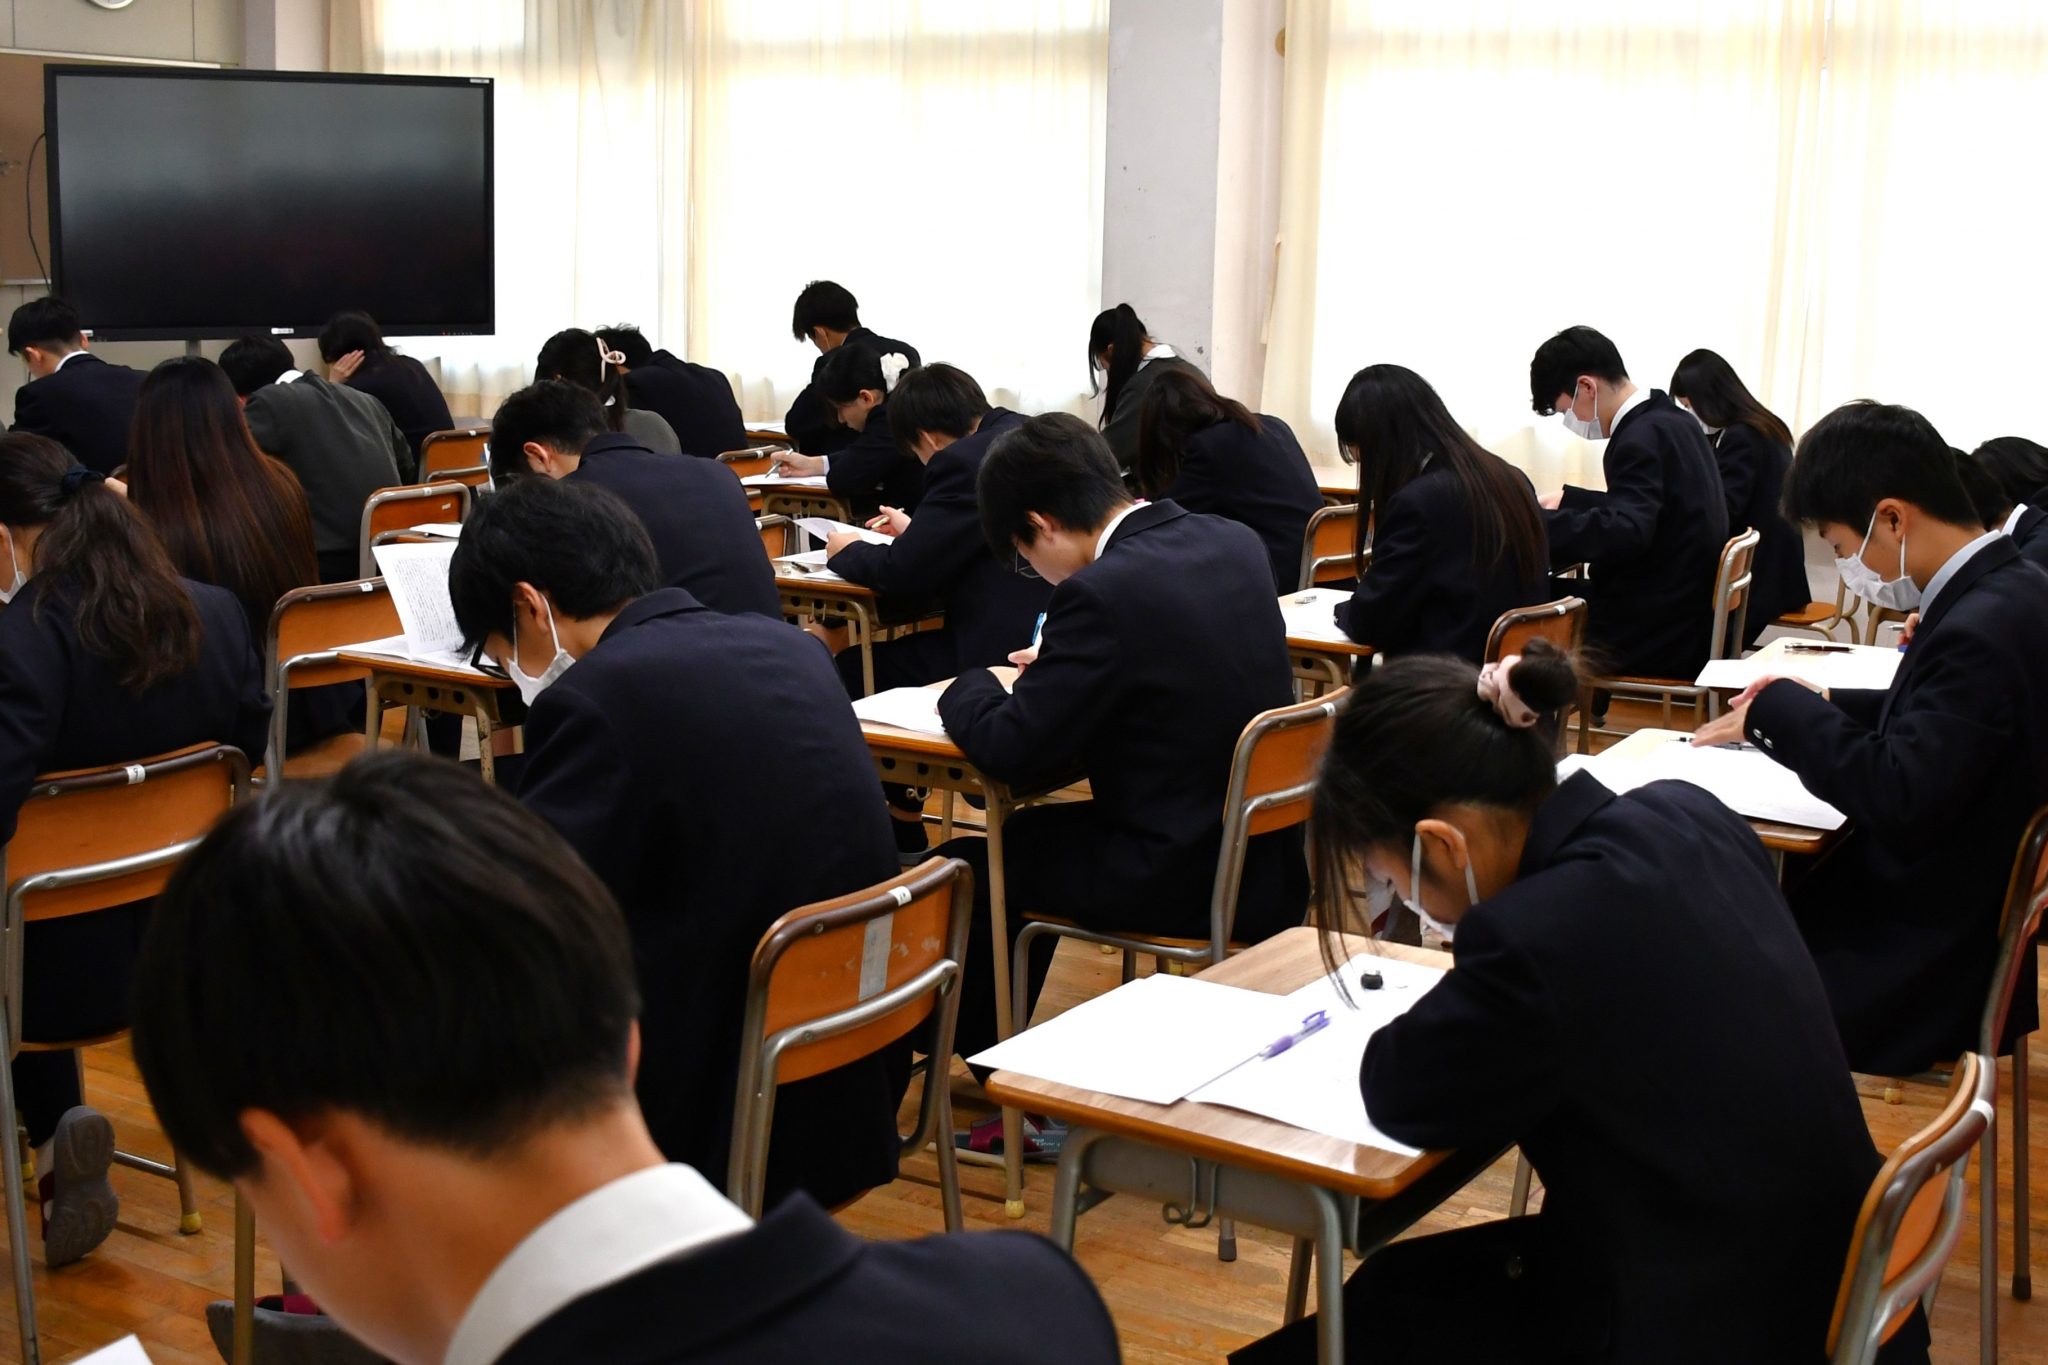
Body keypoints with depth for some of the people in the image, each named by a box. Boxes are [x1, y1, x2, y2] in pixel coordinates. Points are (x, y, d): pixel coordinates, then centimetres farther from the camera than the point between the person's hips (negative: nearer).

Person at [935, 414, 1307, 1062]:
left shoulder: (1103, 594, -23)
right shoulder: (1235, 543, 2)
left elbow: (1018, 754, -18)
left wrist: (968, 688, 2)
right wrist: (1063, 662, 13)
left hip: (1179, 881, -8)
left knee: (961, 867, 11)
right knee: (1030, 833, 28)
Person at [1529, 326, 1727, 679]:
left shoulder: (1642, 438, -21)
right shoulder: (1671, 421, 9)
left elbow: (1623, 533, -34)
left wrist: (1532, 524, -30)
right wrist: (1569, 502, 23)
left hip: (1656, 639, -9)